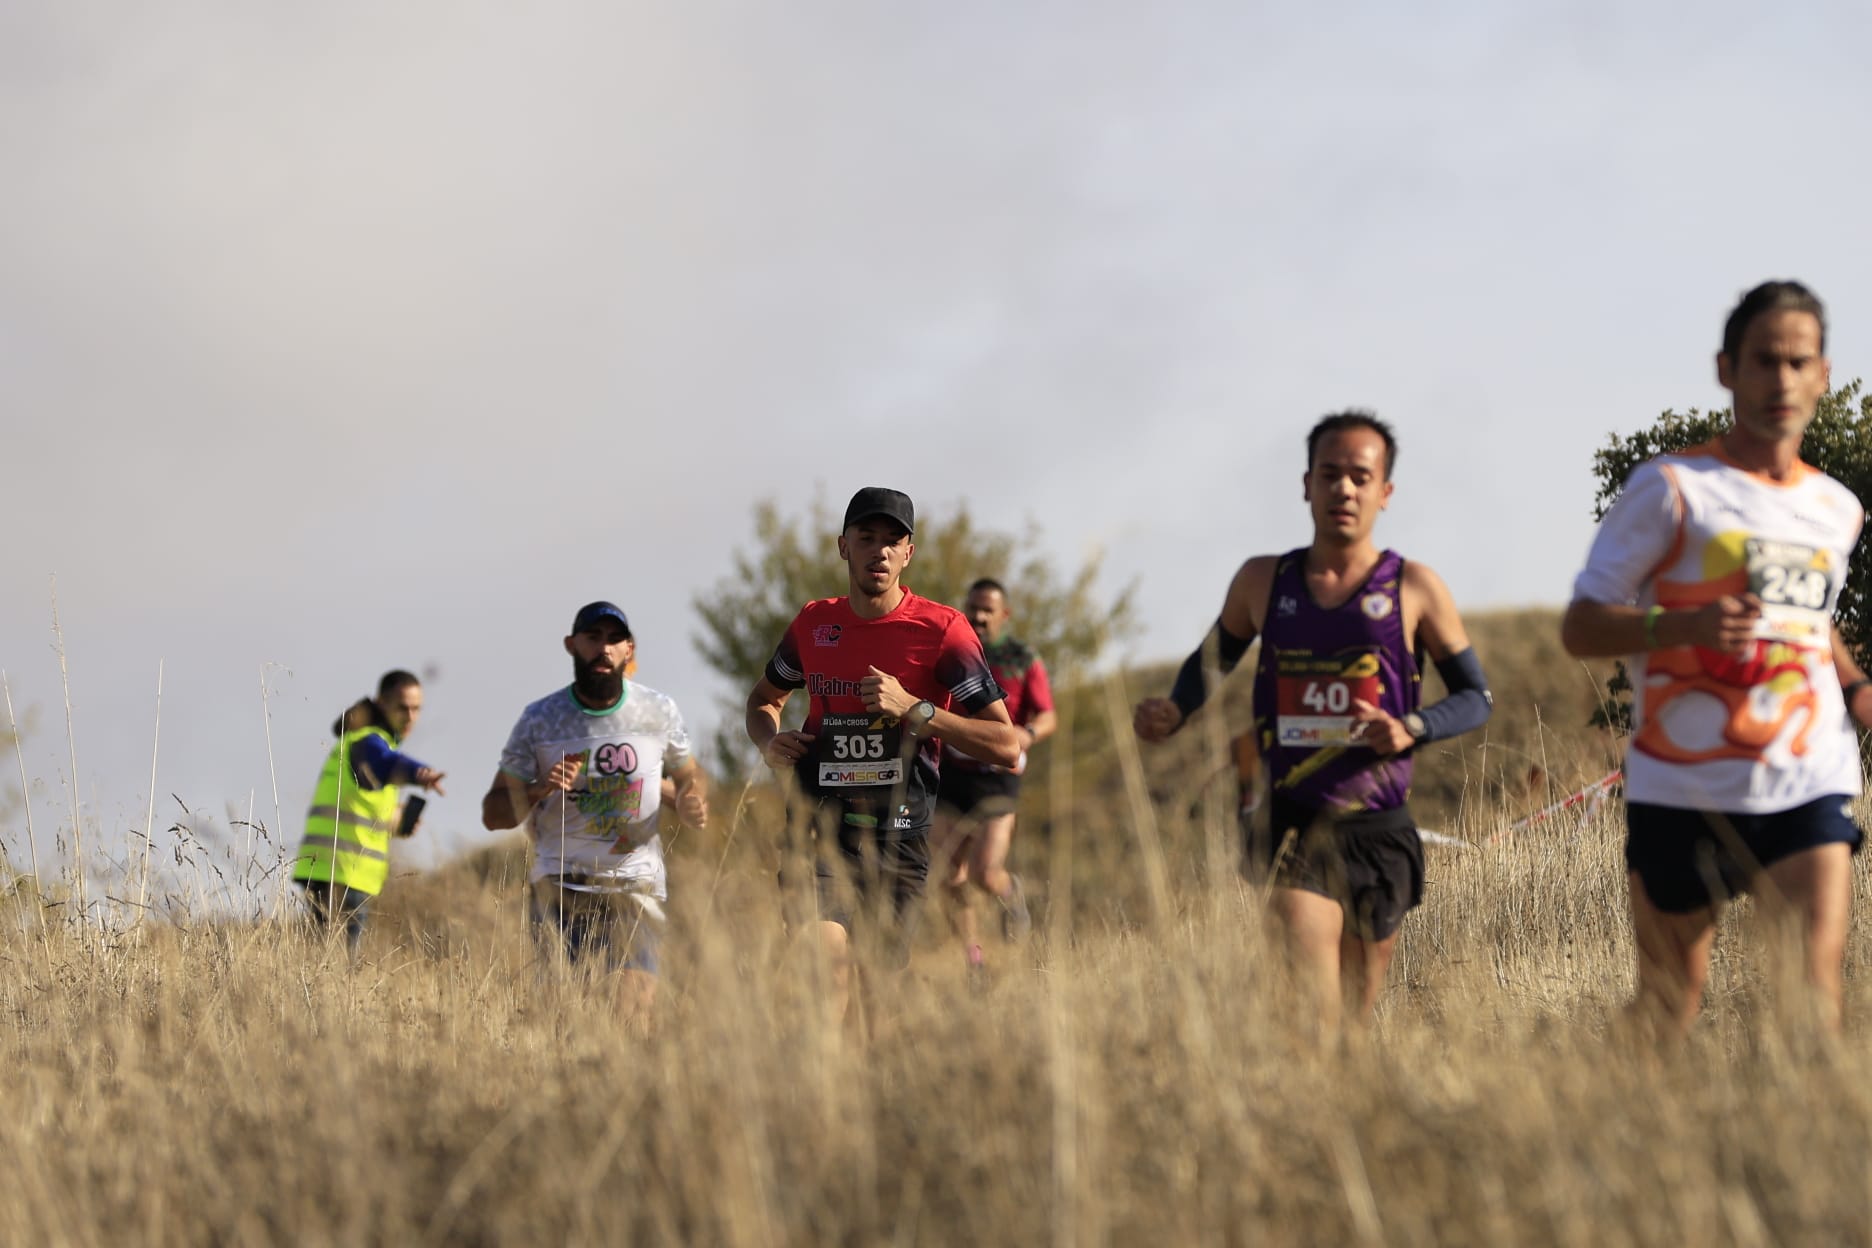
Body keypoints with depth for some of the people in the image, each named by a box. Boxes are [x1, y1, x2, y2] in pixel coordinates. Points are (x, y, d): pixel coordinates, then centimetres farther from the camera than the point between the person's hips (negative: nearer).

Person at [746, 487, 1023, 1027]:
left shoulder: (941, 629, -4)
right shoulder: (814, 623, 8)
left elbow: (1007, 745, -7)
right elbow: (763, 698, 29)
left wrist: (913, 710, -16)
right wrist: (769, 741, 6)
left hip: (902, 835, -1)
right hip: (821, 824, 1)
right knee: (823, 967, -19)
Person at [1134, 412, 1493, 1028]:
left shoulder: (1414, 589, 3)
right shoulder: (1263, 581, 7)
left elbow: (1476, 696, 8)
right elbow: (1212, 659, 24)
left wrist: (1411, 729, -13)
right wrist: (1174, 712, 3)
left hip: (1378, 831, 1)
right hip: (1291, 822, -1)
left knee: (1356, 1018, 11)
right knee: (1310, 1006, -21)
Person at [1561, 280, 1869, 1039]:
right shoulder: (1670, 490, -2)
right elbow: (1580, 628, -4)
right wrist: (1689, 625, -22)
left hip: (1806, 789, 3)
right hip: (1682, 789, -3)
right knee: (1669, 1004, 6)